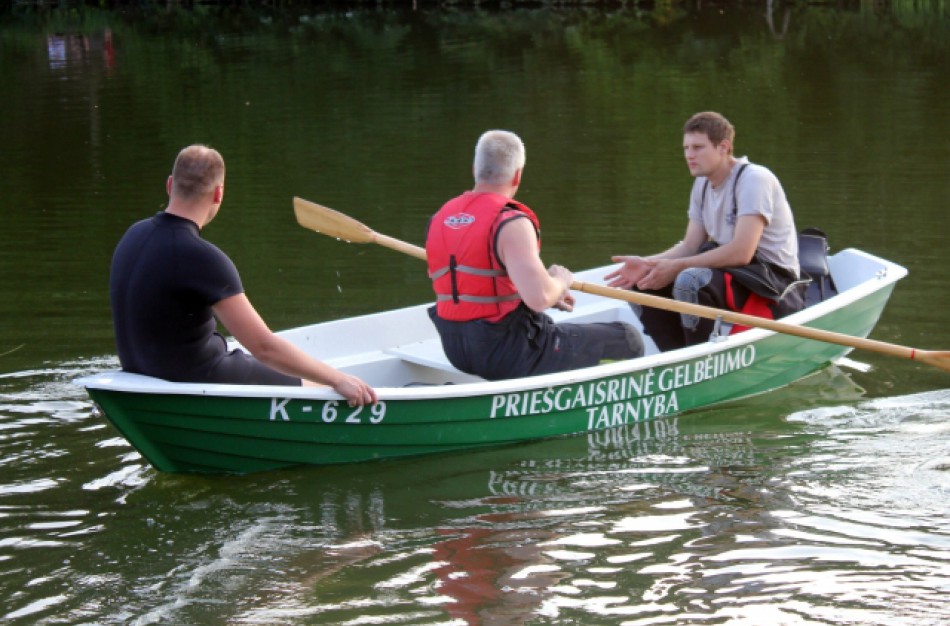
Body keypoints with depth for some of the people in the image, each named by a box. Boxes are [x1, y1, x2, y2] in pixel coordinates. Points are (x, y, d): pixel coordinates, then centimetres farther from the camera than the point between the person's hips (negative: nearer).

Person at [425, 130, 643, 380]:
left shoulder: (439, 219, 4)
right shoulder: (511, 224, -20)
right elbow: (540, 298, -31)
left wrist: (548, 295, 18)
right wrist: (560, 281, -6)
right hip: (510, 355, -8)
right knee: (628, 340, 6)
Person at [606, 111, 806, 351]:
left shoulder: (754, 179, -16)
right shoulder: (703, 185, 11)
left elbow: (741, 252, -26)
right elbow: (691, 246, 7)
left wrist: (677, 266, -25)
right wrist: (646, 263, -11)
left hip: (774, 278, -9)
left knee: (690, 281, -34)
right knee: (645, 283, -4)